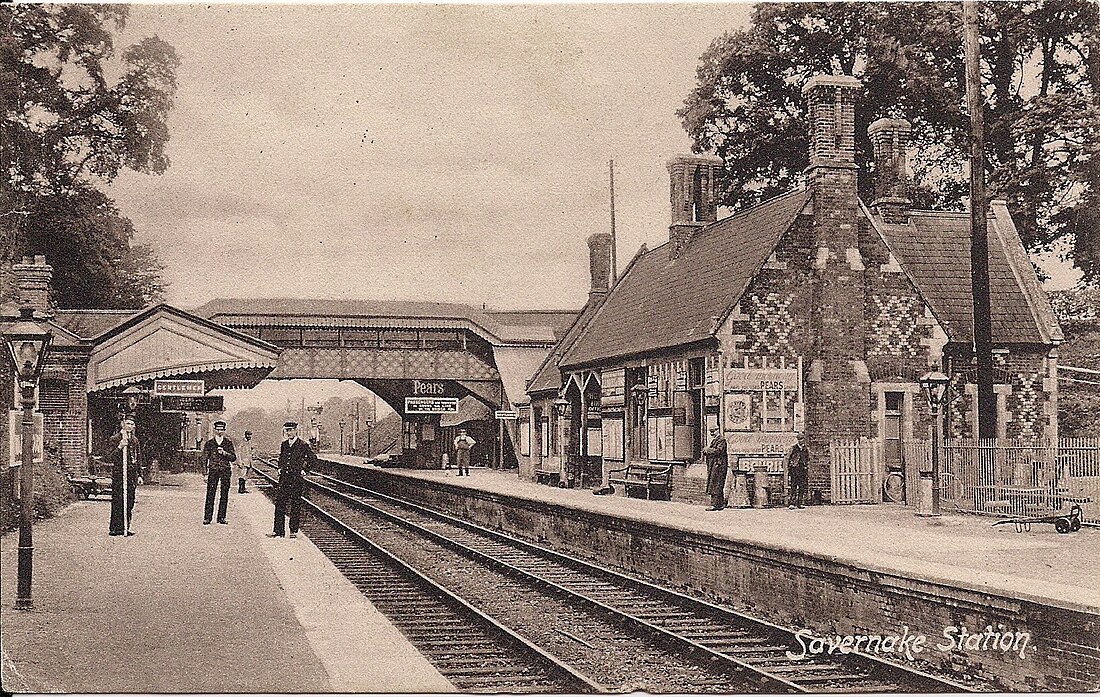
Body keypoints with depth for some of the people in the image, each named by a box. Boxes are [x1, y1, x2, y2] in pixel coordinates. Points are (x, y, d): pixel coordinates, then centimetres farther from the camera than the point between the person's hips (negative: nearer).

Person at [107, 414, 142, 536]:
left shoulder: (135, 440, 16)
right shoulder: (114, 439, -3)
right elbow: (110, 457, -10)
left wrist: (139, 475, 16)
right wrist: (119, 448, -24)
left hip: (132, 475, 6)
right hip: (118, 475, -6)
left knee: (129, 503, 6)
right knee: (117, 502, -7)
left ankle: (125, 527, 13)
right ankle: (115, 528, -3)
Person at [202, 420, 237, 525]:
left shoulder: (228, 443, 7)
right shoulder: (209, 443, 5)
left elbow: (233, 458, 4)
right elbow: (205, 458, 7)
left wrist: (224, 453, -12)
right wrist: (205, 473, 0)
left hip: (226, 471, 1)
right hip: (213, 470, -1)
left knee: (224, 495, 2)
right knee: (210, 494, -4)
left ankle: (221, 517, 10)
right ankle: (207, 517, -1)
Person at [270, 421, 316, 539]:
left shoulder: (302, 445, -6)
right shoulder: (284, 444, 11)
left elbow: (313, 459, -3)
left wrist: (305, 470, -6)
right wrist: (280, 468, 15)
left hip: (297, 477, -5)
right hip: (284, 477, 5)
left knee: (295, 504, 1)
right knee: (279, 503, 1)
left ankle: (294, 531, 8)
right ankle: (278, 530, 5)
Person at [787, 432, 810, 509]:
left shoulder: (806, 449, 12)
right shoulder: (793, 448, 3)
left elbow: (808, 461, 18)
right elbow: (788, 459, 5)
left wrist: (808, 470, 11)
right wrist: (789, 470, 0)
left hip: (803, 470, 3)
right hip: (794, 469, -3)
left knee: (802, 487, 0)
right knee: (793, 487, -8)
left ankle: (800, 503, 7)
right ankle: (791, 503, -8)